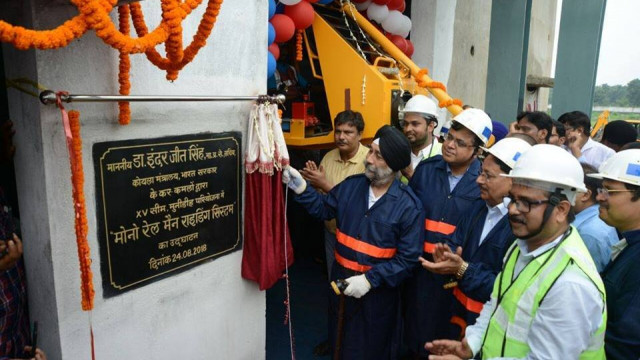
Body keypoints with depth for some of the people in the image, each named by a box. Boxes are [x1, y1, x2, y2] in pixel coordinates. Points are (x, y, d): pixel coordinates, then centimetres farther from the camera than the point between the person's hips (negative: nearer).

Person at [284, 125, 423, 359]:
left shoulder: (409, 206, -19)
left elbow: (407, 258, -19)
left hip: (377, 291, -4)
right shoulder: (350, 185, -5)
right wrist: (300, 187, -10)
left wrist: (370, 279, -23)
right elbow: (324, 209, 4)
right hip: (341, 280, 4)